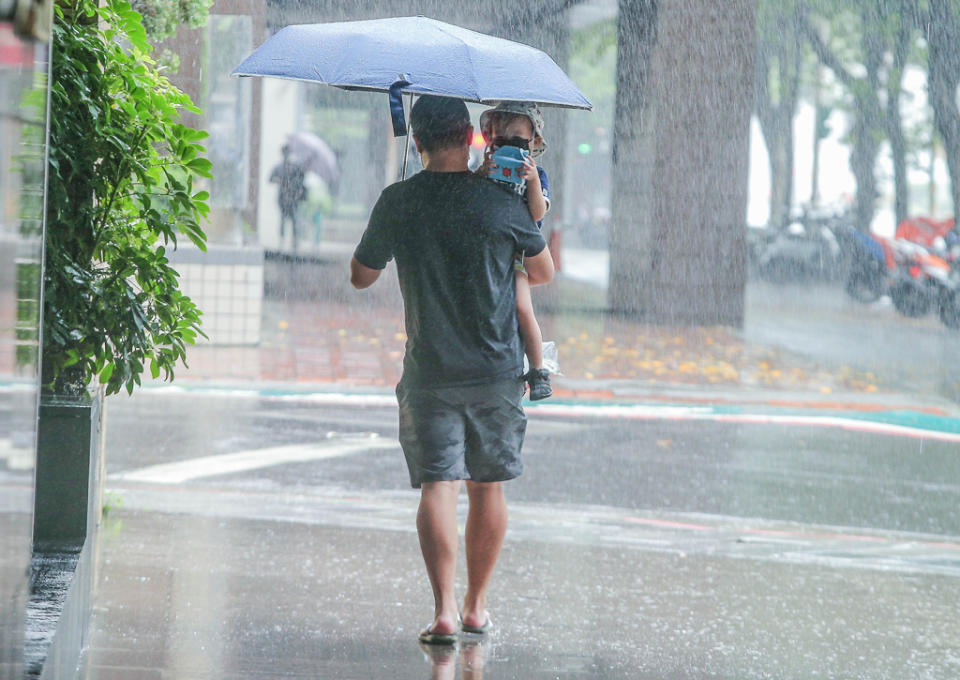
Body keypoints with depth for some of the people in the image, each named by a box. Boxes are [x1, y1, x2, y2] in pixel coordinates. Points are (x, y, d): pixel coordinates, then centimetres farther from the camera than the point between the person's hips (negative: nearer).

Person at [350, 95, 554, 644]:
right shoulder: (501, 203, -7)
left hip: (429, 371, 0)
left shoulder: (398, 203, -5)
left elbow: (361, 276, 8)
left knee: (438, 485, -4)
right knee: (488, 486, 13)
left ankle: (444, 611, -17)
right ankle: (477, 606, 21)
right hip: (497, 370, 0)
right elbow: (545, 273, 8)